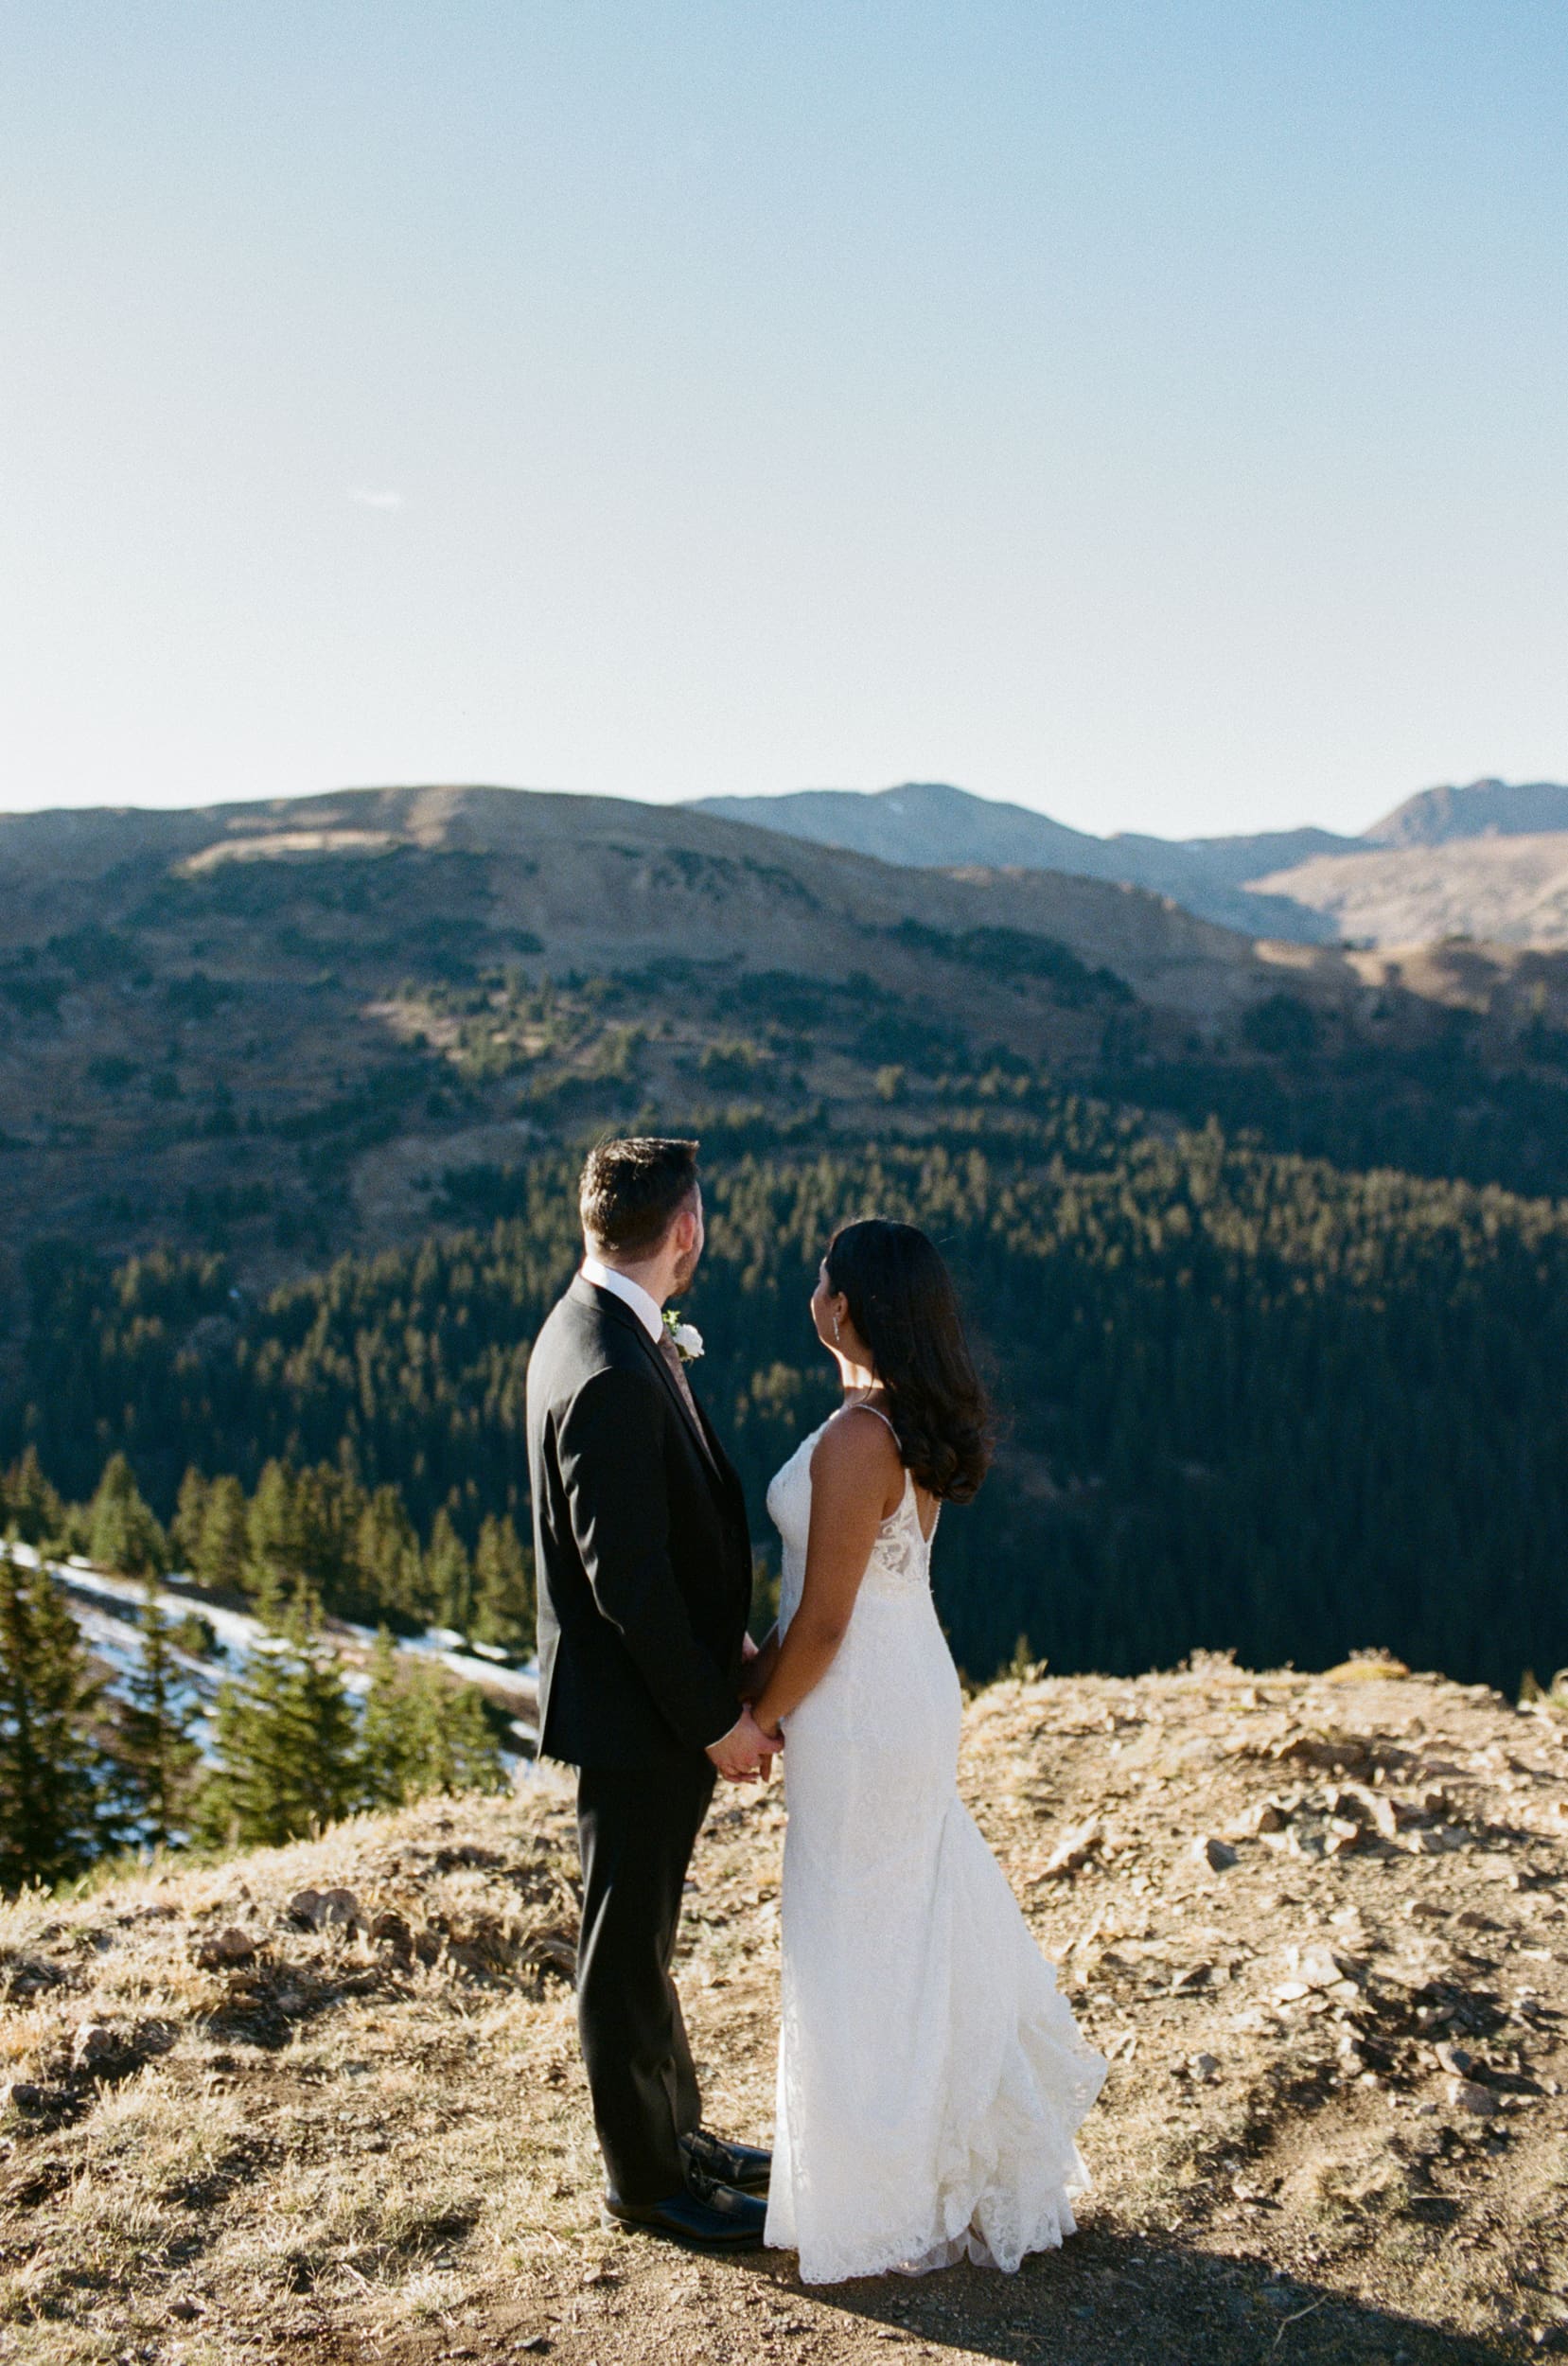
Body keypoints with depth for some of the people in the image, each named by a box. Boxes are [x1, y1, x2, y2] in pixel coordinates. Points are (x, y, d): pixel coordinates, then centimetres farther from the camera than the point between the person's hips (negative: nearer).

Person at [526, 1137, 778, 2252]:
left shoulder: (609, 1332, 3)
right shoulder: (611, 1379, -28)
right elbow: (627, 1582, -26)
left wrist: (727, 1639, 14)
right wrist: (717, 1716, -18)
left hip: (667, 1687, 10)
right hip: (636, 1710, -10)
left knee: (646, 1932, 23)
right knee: (628, 1948, 9)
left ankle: (677, 2129, 41)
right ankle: (648, 2178, 26)